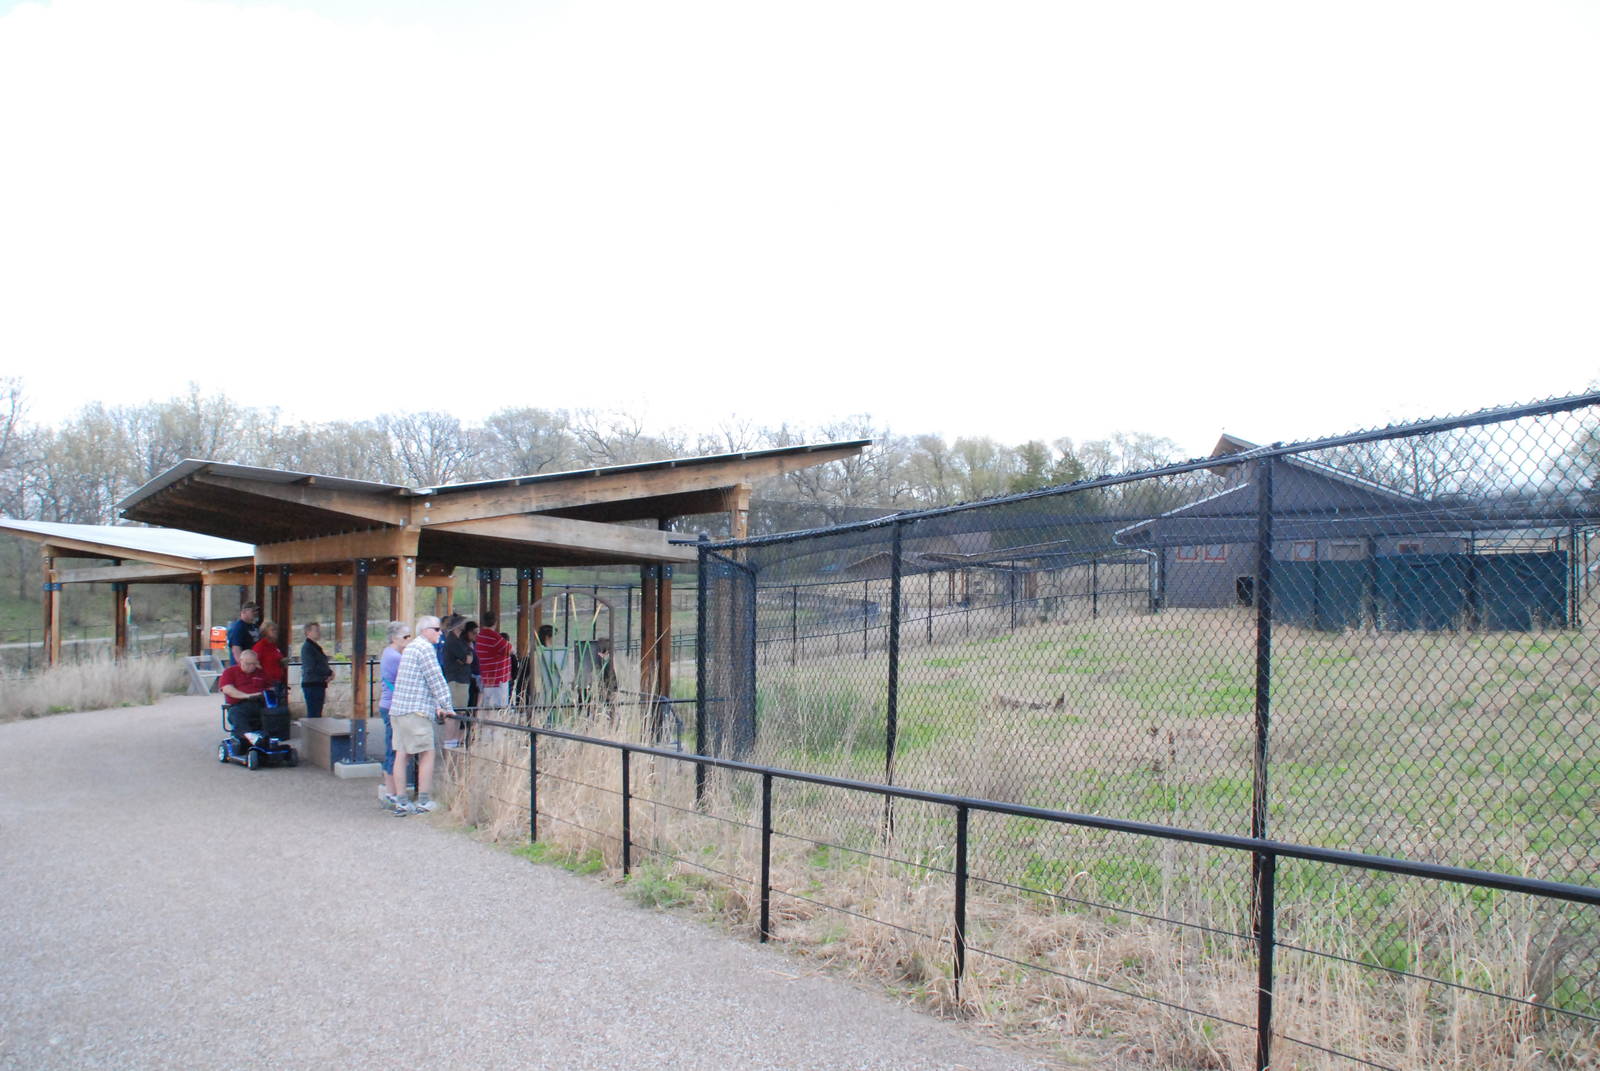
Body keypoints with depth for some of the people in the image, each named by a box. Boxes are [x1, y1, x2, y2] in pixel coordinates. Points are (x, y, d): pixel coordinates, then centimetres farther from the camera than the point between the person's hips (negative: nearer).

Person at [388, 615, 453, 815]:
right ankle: (424, 802, -1)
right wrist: (446, 706, -5)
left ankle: (401, 803, 10)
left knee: (401, 754, 8)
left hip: (397, 708, 9)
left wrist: (436, 706, 24)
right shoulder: (425, 648, -9)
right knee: (427, 754, -2)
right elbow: (435, 679, -12)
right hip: (416, 710, -9)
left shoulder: (410, 647, 21)